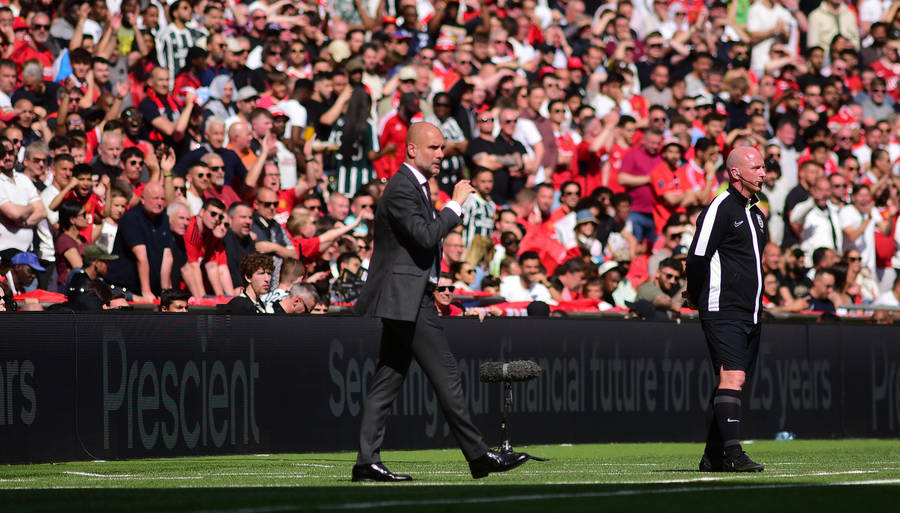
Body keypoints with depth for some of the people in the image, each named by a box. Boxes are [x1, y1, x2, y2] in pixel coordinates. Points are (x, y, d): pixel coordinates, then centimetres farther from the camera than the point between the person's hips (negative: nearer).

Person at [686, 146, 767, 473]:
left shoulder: (755, 213, 18)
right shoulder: (720, 209, -10)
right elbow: (697, 258, -12)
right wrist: (698, 298, -4)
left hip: (749, 313, 9)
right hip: (724, 311, -9)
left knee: (732, 382, 8)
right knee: (732, 376, -18)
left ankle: (713, 456, 12)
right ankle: (732, 454, -23)